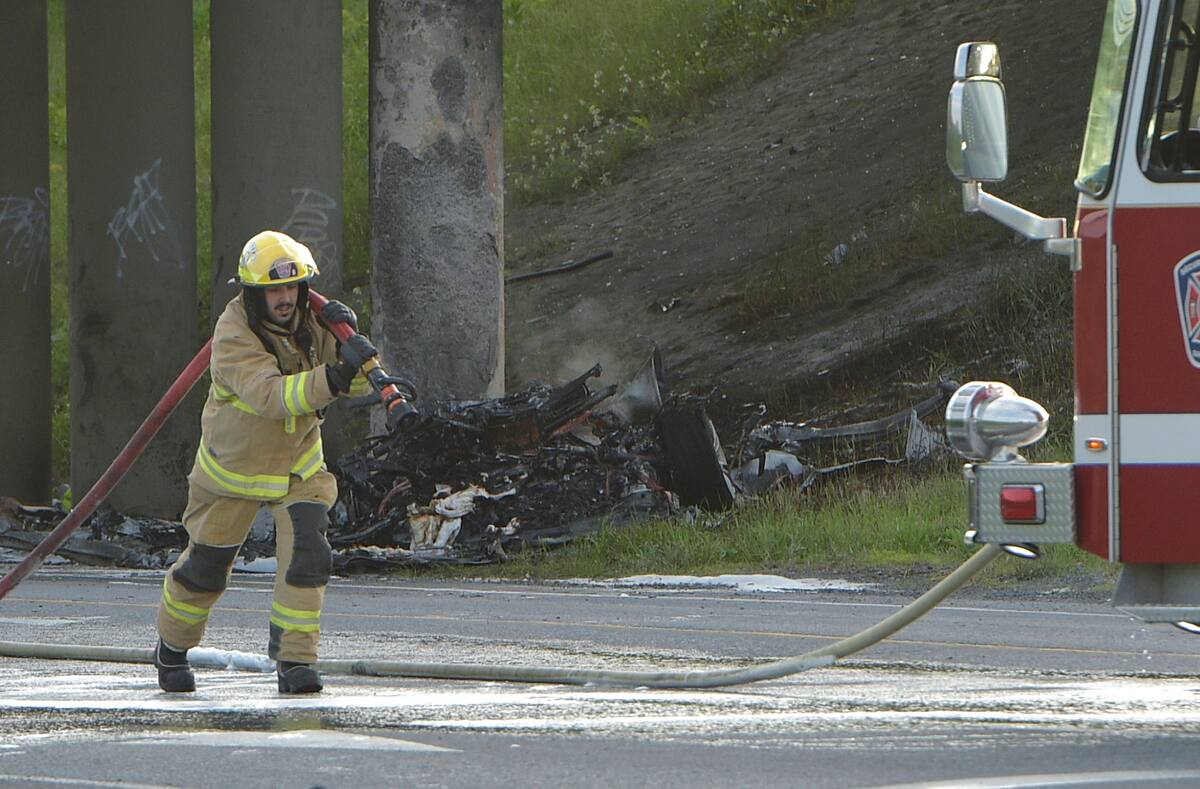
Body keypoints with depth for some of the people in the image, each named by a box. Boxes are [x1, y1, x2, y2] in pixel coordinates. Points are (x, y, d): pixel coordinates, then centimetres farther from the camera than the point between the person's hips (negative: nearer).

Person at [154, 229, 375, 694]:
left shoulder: (307, 320, -9)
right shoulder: (234, 336, -27)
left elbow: (356, 385, -9)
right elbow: (270, 395, -43)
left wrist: (348, 343, -29)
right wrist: (332, 378, -55)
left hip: (298, 464, 4)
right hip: (234, 465, -3)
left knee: (307, 556, -16)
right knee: (205, 567, 9)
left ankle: (294, 660, -9)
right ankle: (171, 650, 34)